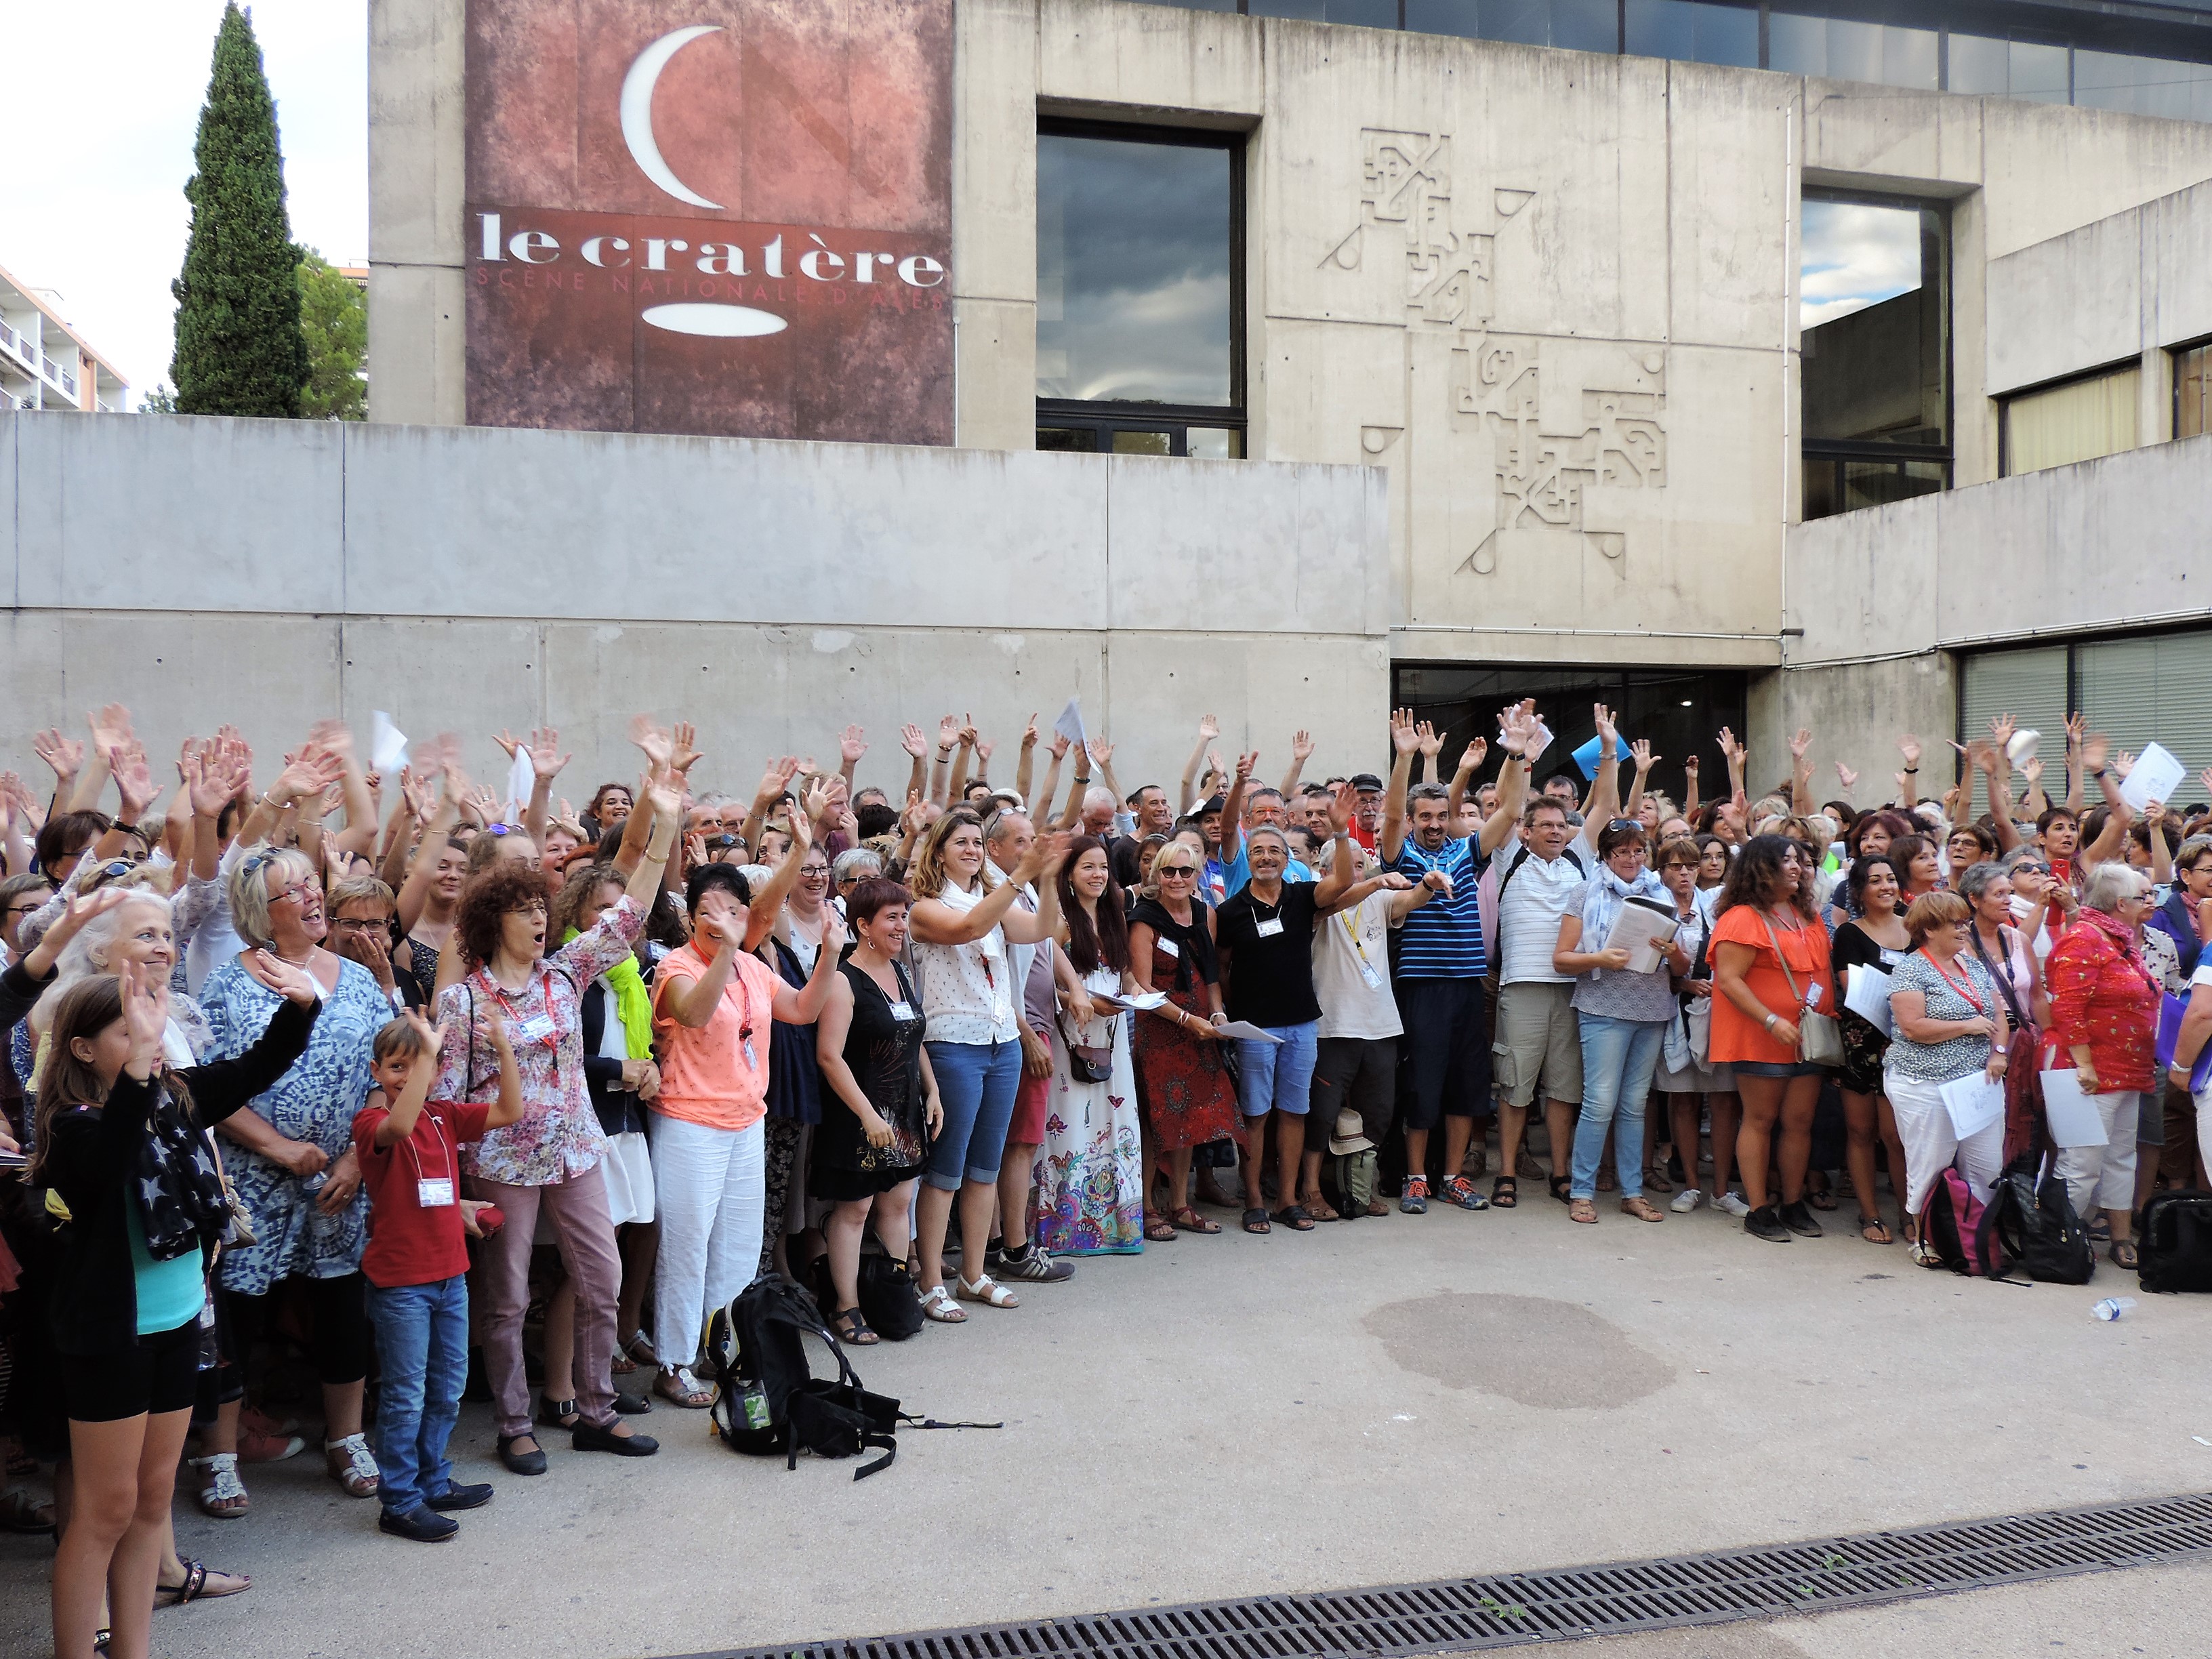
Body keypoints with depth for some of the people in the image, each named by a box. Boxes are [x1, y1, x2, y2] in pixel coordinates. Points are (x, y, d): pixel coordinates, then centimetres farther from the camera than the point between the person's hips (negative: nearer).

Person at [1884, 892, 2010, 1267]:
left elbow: (1998, 1012, 15)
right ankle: (1922, 1239, 14)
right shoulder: (1911, 969, -9)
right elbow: (1913, 1027, -18)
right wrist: (1968, 1027, -12)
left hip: (1978, 1081, 7)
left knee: (1987, 1165, 6)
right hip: (1926, 1085, -7)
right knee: (1930, 1166, 0)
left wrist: (1998, 1052, -3)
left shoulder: (1973, 965, 13)